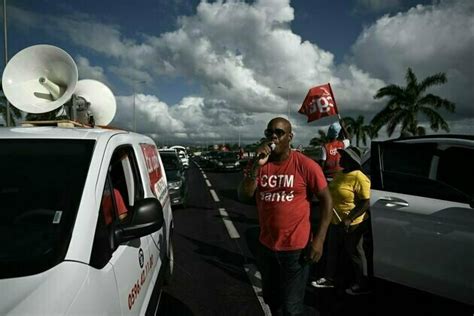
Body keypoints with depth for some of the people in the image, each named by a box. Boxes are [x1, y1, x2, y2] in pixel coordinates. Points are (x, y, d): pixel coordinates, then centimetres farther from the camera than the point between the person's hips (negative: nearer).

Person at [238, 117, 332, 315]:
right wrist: (256, 165, -23)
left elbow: (326, 200, -9)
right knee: (271, 298, 26)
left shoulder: (305, 165, -15)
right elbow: (243, 197, -11)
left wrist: (319, 239, -14)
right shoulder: (257, 164, -2)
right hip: (266, 246, 5)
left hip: (296, 248, -5)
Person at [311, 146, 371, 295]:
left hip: (352, 225, -8)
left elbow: (365, 203, -22)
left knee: (354, 254, 7)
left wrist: (349, 219, -27)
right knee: (332, 251, 18)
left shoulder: (359, 178, -21)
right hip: (336, 222, 8)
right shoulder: (339, 174, 6)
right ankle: (329, 279, 33)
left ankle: (362, 285, 25)